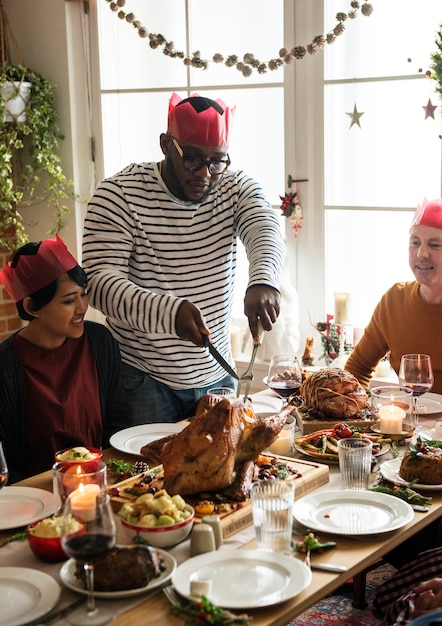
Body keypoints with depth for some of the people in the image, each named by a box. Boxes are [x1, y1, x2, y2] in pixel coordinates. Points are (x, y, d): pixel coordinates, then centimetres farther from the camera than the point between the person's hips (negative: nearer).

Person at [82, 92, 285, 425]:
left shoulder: (237, 188, -1)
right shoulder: (119, 195, -12)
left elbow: (266, 231, -21)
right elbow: (101, 282, -21)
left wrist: (263, 282, -45)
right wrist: (169, 312, -39)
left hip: (217, 375, 4)